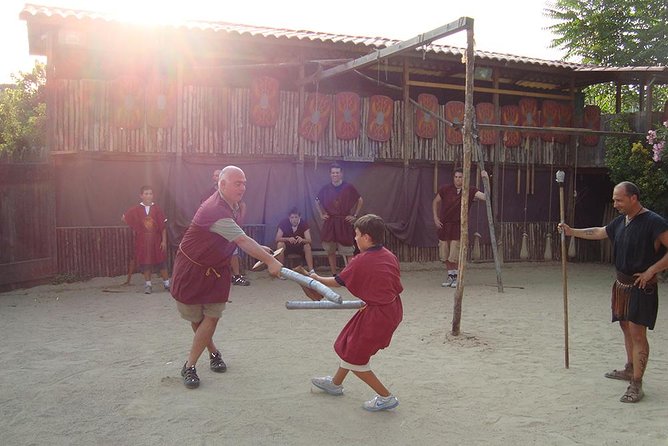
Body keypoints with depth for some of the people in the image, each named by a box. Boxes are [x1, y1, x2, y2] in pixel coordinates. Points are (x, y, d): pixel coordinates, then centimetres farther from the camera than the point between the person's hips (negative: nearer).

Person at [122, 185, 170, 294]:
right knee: (145, 263, 5)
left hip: (156, 241, 0)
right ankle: (148, 284, 14)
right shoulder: (135, 210, -2)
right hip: (142, 241, 1)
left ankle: (167, 283, 14)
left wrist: (164, 240, -6)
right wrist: (135, 228, 4)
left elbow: (163, 226, -2)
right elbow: (123, 218, 7)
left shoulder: (157, 209, -3)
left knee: (160, 261, 5)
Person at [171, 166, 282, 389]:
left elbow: (239, 239, 16)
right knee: (195, 317, 8)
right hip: (192, 269, -7)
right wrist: (270, 261, -35)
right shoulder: (215, 210, -31)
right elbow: (242, 241, -35)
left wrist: (258, 248, 6)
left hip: (216, 269, 7)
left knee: (211, 316, -2)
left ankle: (190, 366, 8)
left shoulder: (232, 206, -1)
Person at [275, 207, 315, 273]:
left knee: (307, 245, -29)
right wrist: (288, 239, -42)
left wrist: (302, 240, -46)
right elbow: (277, 239, -23)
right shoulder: (284, 223, -18)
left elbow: (309, 240, -23)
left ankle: (311, 271, -30)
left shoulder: (304, 224, -16)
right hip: (286, 246, -1)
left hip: (300, 246, 1)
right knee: (280, 244, -32)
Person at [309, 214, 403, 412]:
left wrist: (316, 278, 12)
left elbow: (338, 281, -5)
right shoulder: (390, 256, 1)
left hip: (376, 315, -9)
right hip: (392, 309, 9)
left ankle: (386, 397, 13)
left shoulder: (360, 261, -18)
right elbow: (395, 285, 5)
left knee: (354, 359, 7)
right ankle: (335, 383, 43)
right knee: (350, 347, 25)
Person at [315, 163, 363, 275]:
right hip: (329, 223, 3)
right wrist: (321, 214, 10)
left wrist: (354, 215, 2)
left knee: (348, 252, -5)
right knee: (330, 251, 8)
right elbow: (317, 201, 20)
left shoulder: (349, 188, -5)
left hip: (344, 223, -3)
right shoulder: (325, 188, 2)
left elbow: (360, 201, 7)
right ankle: (334, 275, 18)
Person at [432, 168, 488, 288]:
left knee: (455, 255, -5)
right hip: (444, 225, 2)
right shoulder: (445, 189, -4)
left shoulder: (470, 191, -8)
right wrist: (435, 218, 3)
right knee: (445, 254, 8)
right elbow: (435, 202, 10)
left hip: (458, 226, -2)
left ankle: (456, 277, 14)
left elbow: (485, 196, -20)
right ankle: (450, 275, 26)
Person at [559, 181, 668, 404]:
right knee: (626, 328, 20)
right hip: (622, 283, 8)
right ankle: (630, 369, 37)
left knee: (637, 333, -7)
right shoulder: (621, 221, 6)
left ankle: (636, 384, -2)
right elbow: (598, 232, 22)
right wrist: (571, 231, 17)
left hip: (642, 287, -8)